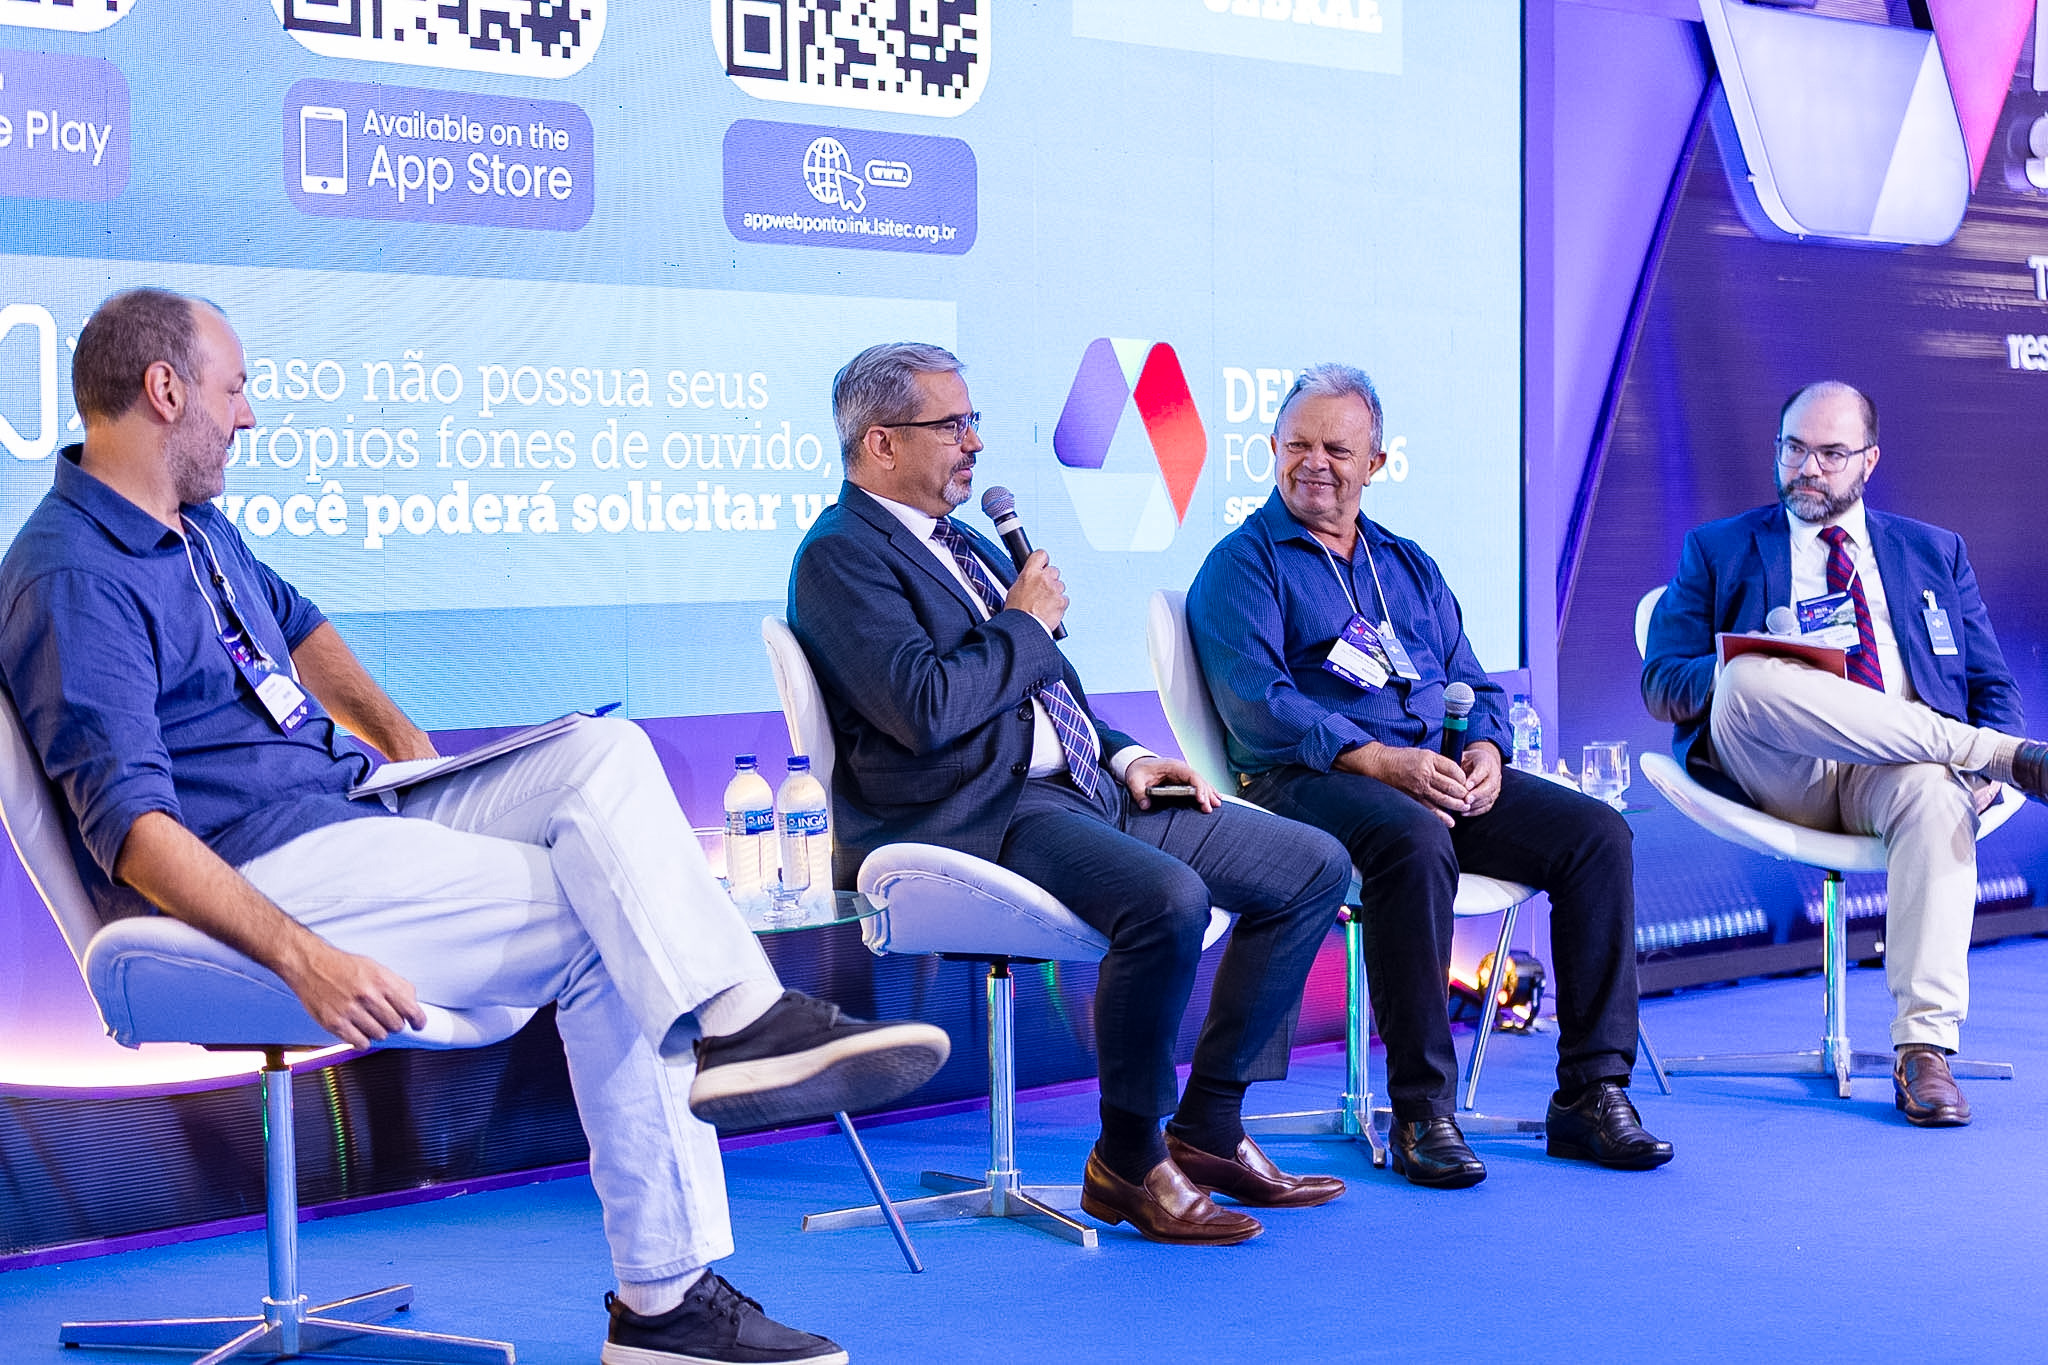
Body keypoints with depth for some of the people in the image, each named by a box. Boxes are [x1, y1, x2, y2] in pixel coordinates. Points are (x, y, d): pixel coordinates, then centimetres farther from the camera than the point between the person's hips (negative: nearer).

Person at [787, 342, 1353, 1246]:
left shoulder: (963, 544, 23)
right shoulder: (840, 558, -7)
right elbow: (927, 709, -21)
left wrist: (1123, 757, 11)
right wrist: (1027, 625, -6)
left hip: (1081, 791, 10)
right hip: (975, 821, -10)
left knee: (1314, 866, 1)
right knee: (1167, 898, -35)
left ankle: (1208, 1126, 5)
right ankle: (1127, 1159, -15)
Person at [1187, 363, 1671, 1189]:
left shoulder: (1408, 565, 25)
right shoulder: (1245, 563, 3)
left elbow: (1469, 680, 21)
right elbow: (1255, 702, -11)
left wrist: (1485, 748, -3)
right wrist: (1378, 759, -21)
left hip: (1436, 774, 6)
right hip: (1307, 781, -6)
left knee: (1596, 833, -15)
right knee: (1414, 841, -38)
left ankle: (1591, 1092, -13)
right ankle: (1420, 1109, -30)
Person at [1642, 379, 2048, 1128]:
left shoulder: (1934, 552, 25)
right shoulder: (1717, 551, 20)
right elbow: (1661, 681, 9)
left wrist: (1982, 774, -5)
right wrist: (1734, 676, -16)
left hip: (1897, 770, 1)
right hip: (1775, 777, 0)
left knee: (1937, 794, -37)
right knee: (1752, 681, -35)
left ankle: (1923, 1051, -39)